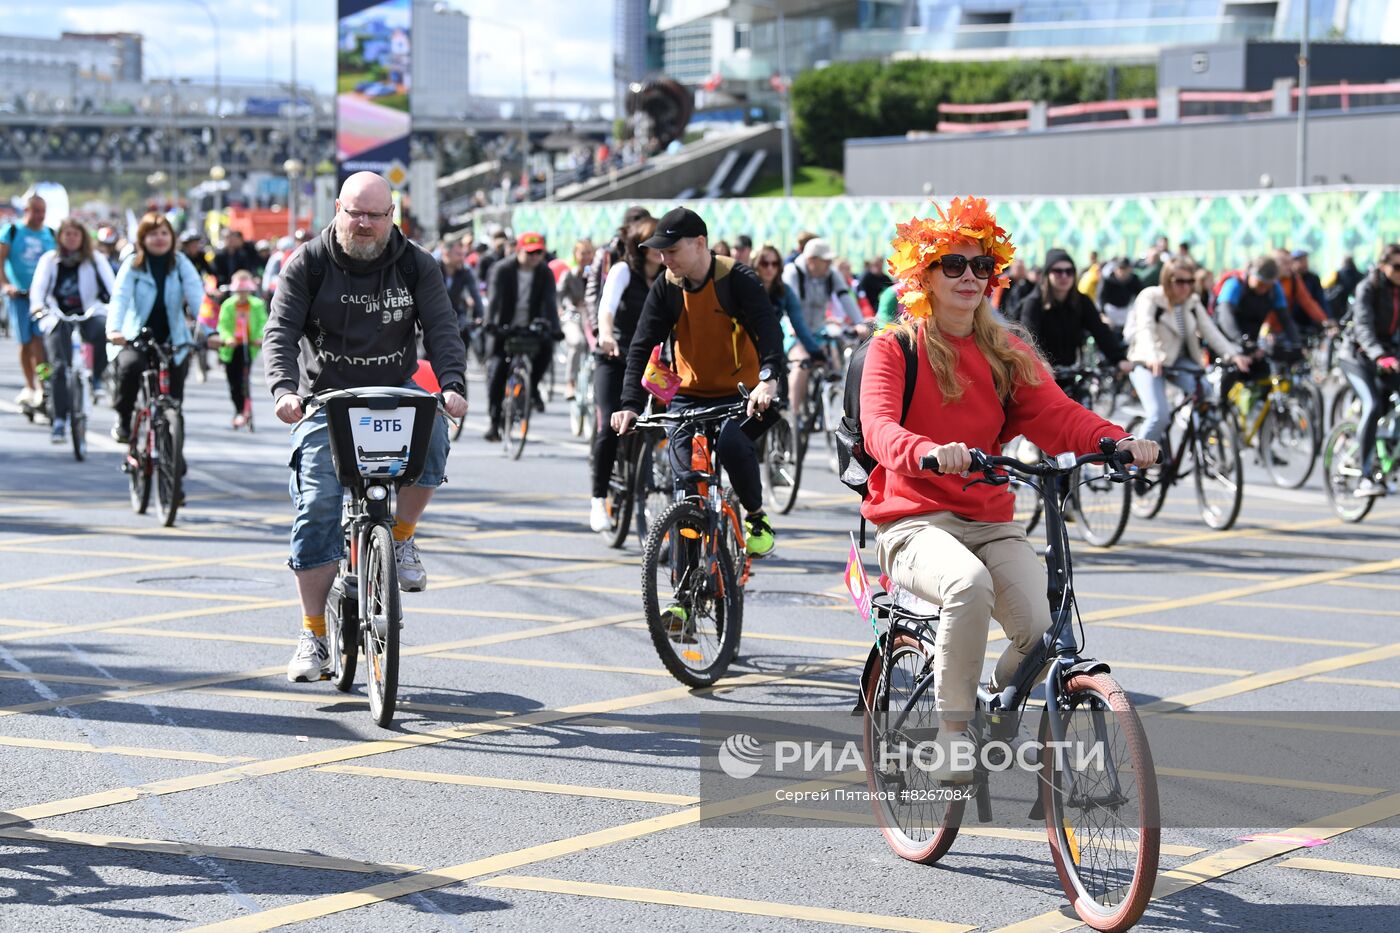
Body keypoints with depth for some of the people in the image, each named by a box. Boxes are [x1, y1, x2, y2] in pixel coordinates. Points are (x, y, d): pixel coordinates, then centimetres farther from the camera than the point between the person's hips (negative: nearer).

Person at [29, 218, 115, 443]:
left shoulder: (95, 259, 7)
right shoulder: (49, 260, 8)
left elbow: (110, 284, -4)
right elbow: (38, 285, -3)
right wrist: (37, 305, -24)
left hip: (89, 314, 0)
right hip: (58, 318, 0)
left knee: (104, 328, -35)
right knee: (59, 367, -14)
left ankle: (96, 375, -10)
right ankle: (59, 420, -9)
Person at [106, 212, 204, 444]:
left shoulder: (181, 264, 0)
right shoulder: (132, 264, -4)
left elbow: (197, 298, -12)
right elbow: (120, 297, -17)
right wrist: (114, 329, -36)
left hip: (173, 341, 2)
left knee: (174, 395, -6)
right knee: (130, 365, -31)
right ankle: (123, 420, -10)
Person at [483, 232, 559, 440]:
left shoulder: (545, 273, -5)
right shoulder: (502, 270, -13)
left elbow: (550, 302, -15)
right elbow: (494, 298, -24)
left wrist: (554, 329, -30)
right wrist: (490, 323, -40)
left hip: (531, 327, 2)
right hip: (505, 328, -2)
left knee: (546, 347, -26)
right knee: (497, 371, -9)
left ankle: (532, 385, 0)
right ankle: (494, 421, 1)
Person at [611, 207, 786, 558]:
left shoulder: (737, 279, -14)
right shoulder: (666, 288, -3)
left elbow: (769, 329, -24)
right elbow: (642, 347, -7)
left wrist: (768, 379, -43)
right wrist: (631, 404, -20)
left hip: (738, 393, -3)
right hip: (688, 394, 4)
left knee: (732, 444, -30)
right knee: (686, 479, -9)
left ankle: (756, 516, -4)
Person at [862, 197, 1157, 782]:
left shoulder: (1007, 355, 13)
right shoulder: (893, 349, 0)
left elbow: (1056, 414, -2)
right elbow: (879, 428, -17)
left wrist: (1118, 442, -22)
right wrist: (930, 453, -40)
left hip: (991, 524, 4)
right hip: (915, 522, -4)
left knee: (1043, 631, -20)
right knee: (970, 584, -37)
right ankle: (952, 734, -21)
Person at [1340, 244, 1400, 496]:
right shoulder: (1368, 288, -14)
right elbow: (1363, 326, -28)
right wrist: (1380, 356, -44)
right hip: (1359, 356, -6)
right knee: (1373, 406, -25)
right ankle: (1365, 478, -26)